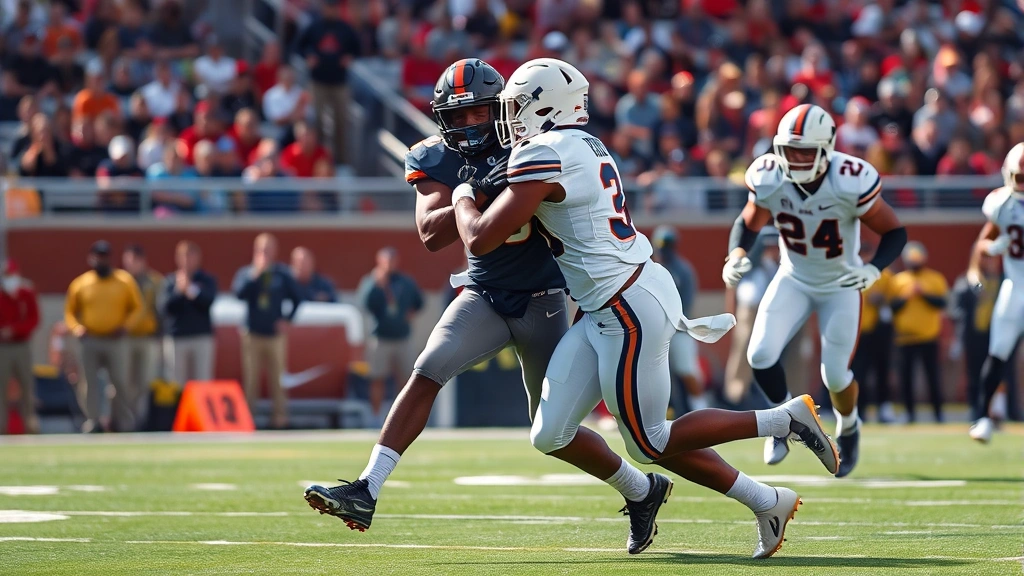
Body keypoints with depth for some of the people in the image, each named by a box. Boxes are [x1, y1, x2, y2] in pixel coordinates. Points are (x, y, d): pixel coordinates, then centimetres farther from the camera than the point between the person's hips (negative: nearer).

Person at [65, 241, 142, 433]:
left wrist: (124, 325, -9)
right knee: (90, 382, 1)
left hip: (115, 341, -1)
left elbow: (136, 308, 7)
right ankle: (92, 422, 4)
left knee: (121, 382, -4)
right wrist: (76, 328, -7)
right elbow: (70, 311, 12)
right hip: (90, 341, 1)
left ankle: (124, 422, 4)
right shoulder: (80, 284, 5)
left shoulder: (125, 281, 3)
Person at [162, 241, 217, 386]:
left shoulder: (207, 280, 7)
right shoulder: (169, 281, 7)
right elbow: (165, 309, -3)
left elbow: (208, 301, -10)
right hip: (175, 338, 0)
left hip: (202, 337, 0)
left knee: (203, 383, -3)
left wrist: (190, 289, -20)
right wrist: (179, 290, -15)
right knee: (177, 384, 0)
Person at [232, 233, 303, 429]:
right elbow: (239, 293, -13)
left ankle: (280, 416, 1)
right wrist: (255, 274, -16)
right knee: (251, 379, -1)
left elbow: (297, 299, 11)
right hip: (253, 334, 0)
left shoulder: (282, 274, 7)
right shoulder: (246, 272, 5)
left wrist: (287, 319, -1)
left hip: (275, 334, 0)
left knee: (278, 379, -3)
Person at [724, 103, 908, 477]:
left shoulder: (850, 182, -29)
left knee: (835, 375, -3)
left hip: (841, 285, -2)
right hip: (794, 279, 2)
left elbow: (895, 232, -18)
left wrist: (873, 270, -36)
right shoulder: (769, 179, -20)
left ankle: (848, 428, 33)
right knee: (761, 354, -15)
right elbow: (749, 224, 0)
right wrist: (736, 256, -21)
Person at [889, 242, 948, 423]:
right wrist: (906, 297, -12)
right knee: (906, 376, 0)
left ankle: (938, 413, 3)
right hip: (905, 338, 2)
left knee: (933, 376, -3)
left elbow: (942, 303, -4)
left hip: (929, 337, -2)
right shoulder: (897, 281, 9)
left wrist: (924, 293, -14)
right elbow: (892, 307, 4)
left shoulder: (935, 279, 6)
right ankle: (909, 413, 8)